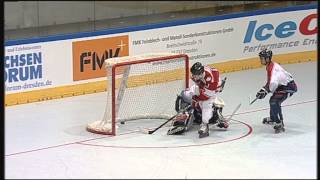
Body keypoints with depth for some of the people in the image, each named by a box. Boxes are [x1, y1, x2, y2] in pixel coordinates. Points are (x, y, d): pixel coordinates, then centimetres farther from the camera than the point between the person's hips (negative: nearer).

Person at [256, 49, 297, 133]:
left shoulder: (273, 68, -26)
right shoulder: (269, 67, 9)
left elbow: (273, 83, -39)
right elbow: (270, 81, 21)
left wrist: (265, 91, -25)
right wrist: (263, 89, 8)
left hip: (289, 86, -11)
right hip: (283, 85, 11)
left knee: (275, 102, -23)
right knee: (273, 100, 26)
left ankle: (279, 124, -22)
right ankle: (273, 118, 49)